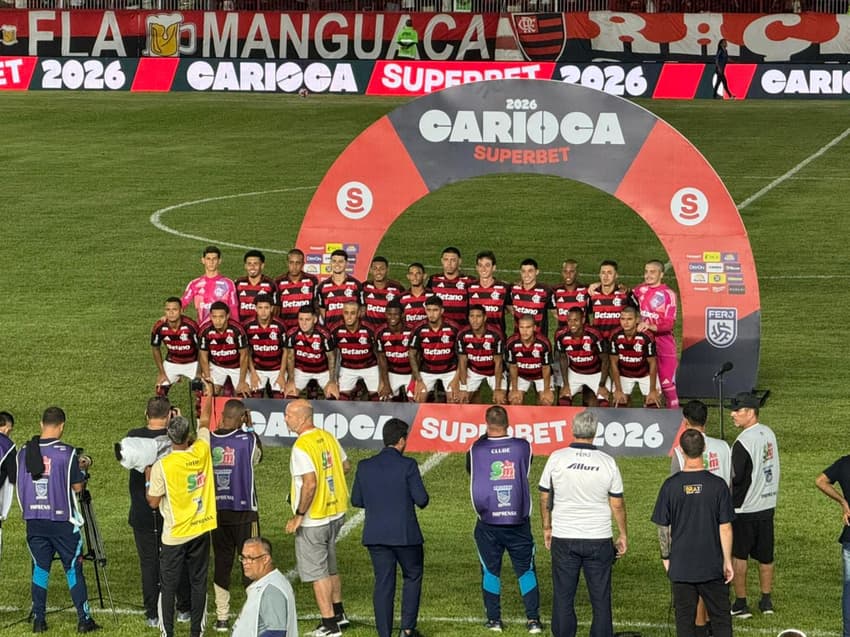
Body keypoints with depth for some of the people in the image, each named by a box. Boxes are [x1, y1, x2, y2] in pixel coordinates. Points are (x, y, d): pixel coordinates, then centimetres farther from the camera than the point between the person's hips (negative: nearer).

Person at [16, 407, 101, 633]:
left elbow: (19, 485, 10)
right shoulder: (67, 453, -11)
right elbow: (77, 487, -5)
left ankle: (38, 619, 10)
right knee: (73, 568, 4)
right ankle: (84, 618, 4)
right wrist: (81, 471, 13)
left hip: (34, 520, 3)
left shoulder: (24, 452, 2)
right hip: (62, 520, -3)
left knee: (40, 568, 11)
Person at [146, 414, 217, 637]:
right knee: (198, 582, 11)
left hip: (174, 535, -3)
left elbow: (153, 502, -8)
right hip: (201, 530, 3)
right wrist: (208, 398, 28)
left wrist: (148, 480, 8)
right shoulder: (201, 451, -7)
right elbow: (204, 427, 14)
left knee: (169, 586, 6)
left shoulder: (161, 466, -17)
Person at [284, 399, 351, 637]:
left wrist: (298, 516, -20)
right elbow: (346, 466, 15)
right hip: (335, 512, 8)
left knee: (316, 572, 2)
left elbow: (310, 484, -29)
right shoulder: (327, 437, 3)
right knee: (330, 566, 23)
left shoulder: (301, 447, -22)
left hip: (313, 519, -8)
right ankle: (339, 614, 34)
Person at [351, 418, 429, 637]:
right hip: (405, 534, -3)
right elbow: (421, 499, -12)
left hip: (375, 535, 3)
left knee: (383, 583, 7)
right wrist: (411, 499, 11)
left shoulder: (365, 466, 1)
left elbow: (356, 500, 7)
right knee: (412, 577, 15)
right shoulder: (407, 465, -12)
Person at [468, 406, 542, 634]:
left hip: (488, 523, 0)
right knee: (526, 570, 9)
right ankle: (533, 619, 5)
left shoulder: (476, 450, -8)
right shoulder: (523, 446, -6)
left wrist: (485, 438, 22)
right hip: (518, 521, 0)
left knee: (490, 570, 11)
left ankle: (494, 619, 12)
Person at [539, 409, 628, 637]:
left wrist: (547, 527, 18)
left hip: (563, 538, 0)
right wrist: (623, 535, 14)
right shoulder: (607, 462, -5)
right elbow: (617, 504, 2)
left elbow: (545, 497, 3)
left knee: (563, 597, 6)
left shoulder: (557, 458, -6)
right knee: (601, 599, 6)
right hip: (599, 539, 0)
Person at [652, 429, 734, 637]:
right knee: (721, 617, 10)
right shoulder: (717, 484, -9)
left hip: (681, 565, 0)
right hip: (712, 565, 0)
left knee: (685, 619, 8)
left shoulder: (671, 485, -8)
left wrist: (666, 557, 12)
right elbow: (725, 527, -7)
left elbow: (663, 527, -1)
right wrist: (727, 561, 1)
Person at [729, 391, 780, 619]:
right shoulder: (769, 433, 5)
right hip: (768, 504, 8)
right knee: (765, 556, 15)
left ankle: (740, 604, 6)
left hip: (745, 508, -8)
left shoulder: (743, 442, -21)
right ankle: (766, 601, 21)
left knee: (738, 555, 3)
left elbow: (736, 479, -21)